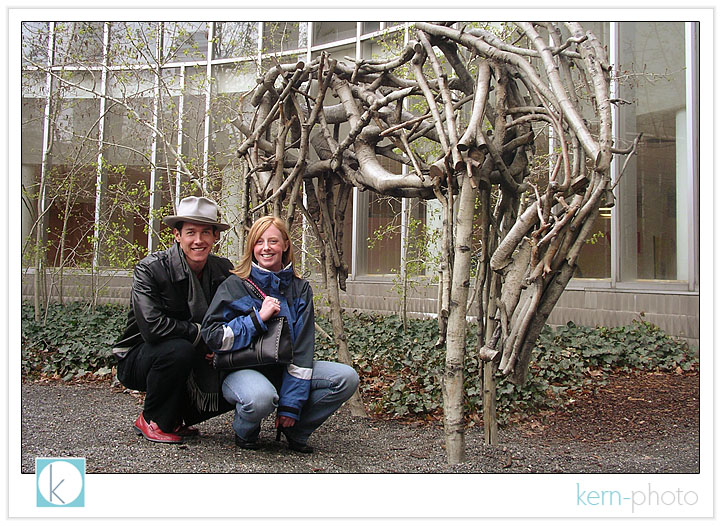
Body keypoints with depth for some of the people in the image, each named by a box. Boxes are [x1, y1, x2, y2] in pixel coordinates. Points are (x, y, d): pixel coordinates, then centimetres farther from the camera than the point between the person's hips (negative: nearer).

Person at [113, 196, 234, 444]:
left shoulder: (224, 270, -5)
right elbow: (152, 326, -29)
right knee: (178, 349, -35)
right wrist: (203, 335, -22)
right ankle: (152, 420, -9)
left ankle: (177, 416, 9)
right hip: (138, 359, -5)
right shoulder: (150, 269, -18)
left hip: (196, 362, 5)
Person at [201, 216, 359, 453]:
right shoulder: (235, 285, -5)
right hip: (241, 369, -4)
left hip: (284, 370, 4)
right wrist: (258, 318, -20)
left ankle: (296, 430, 3)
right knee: (260, 398, -40)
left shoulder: (300, 289, 4)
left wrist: (291, 404, -12)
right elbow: (213, 337, -11)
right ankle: (245, 431, -2)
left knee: (347, 378, -17)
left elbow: (302, 346, -3)